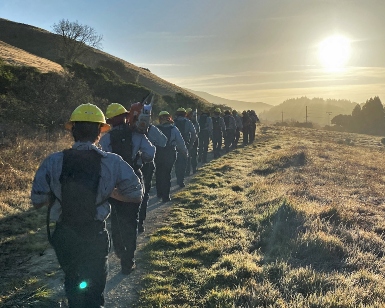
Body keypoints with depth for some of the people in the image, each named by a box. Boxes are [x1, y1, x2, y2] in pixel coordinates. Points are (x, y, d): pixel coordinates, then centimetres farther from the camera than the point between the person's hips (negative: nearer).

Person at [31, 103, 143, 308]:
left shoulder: (53, 162, -12)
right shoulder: (113, 162, -15)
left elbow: (37, 202, -6)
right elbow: (136, 196, -7)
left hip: (64, 235, 3)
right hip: (95, 236, -2)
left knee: (72, 282, 29)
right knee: (94, 286, 18)